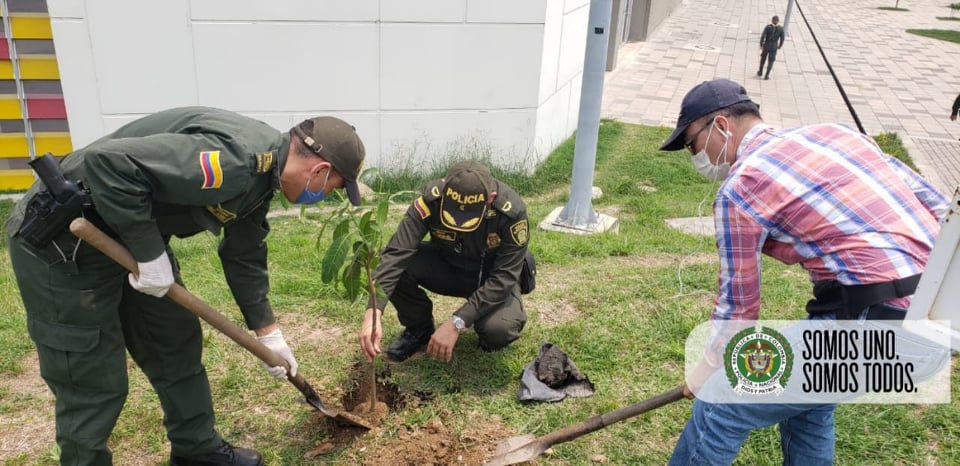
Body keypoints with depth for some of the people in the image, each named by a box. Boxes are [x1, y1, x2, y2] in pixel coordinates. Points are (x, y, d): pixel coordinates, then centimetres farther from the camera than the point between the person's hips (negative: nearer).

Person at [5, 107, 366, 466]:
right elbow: (110, 162, -35)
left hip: (132, 237, 10)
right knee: (94, 385, 0)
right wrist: (150, 254, -26)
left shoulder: (262, 172, 3)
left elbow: (244, 255, 13)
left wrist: (267, 332, 19)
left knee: (176, 343, 17)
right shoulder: (235, 159, -30)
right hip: (61, 241, -10)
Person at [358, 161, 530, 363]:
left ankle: (488, 332, 5)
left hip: (493, 278, -2)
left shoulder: (512, 211, -31)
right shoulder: (431, 199, -28)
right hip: (447, 266, 3)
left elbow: (503, 277, -29)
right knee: (399, 266, -27)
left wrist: (456, 323, -37)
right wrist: (373, 311, -47)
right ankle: (419, 327, 2)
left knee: (499, 330, -34)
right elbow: (395, 254, -34)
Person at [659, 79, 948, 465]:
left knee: (722, 404, 1)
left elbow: (737, 302, 0)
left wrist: (705, 373, 16)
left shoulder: (739, 188, -5)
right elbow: (935, 203, 16)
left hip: (875, 320, -9)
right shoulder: (831, 132, 16)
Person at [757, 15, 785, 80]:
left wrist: (761, 45, -5)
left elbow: (762, 36, -18)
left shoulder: (768, 27, -17)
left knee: (763, 58, 24)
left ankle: (760, 72, 39)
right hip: (774, 47, 0)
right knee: (771, 61, 11)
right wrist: (779, 46, 12)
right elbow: (782, 39, -5)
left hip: (766, 45, 0)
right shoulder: (781, 29, -12)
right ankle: (766, 76, 11)